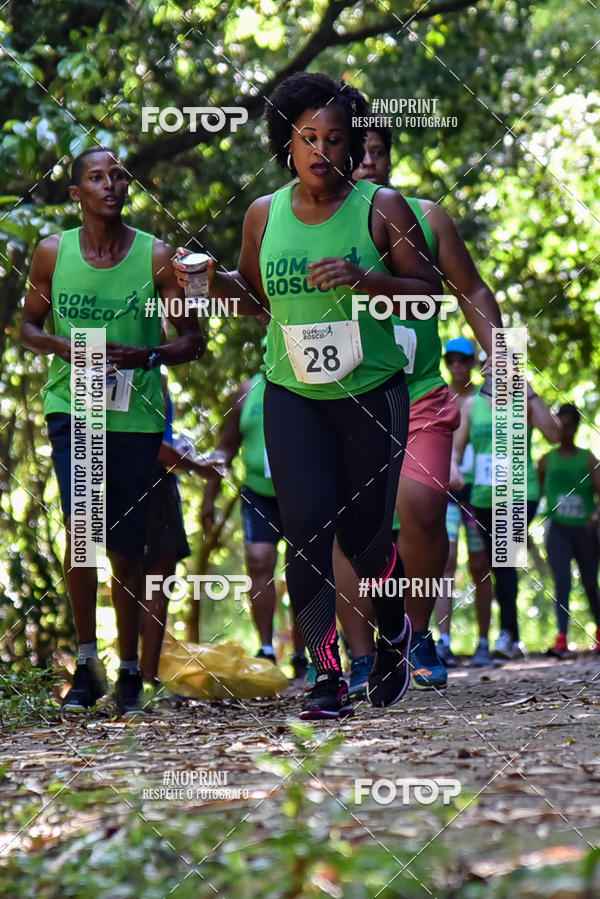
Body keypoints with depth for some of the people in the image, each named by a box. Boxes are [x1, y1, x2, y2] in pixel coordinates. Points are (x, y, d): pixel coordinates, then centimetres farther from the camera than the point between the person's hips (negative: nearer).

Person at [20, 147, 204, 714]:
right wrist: (63, 346, -10)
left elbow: (192, 341, 1)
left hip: (136, 413, 0)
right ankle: (86, 659, -6)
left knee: (125, 547, 6)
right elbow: (28, 328, 12)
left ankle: (129, 668, 23)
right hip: (71, 406, 0)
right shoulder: (52, 253, 2)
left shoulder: (156, 257, -2)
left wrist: (146, 356, -19)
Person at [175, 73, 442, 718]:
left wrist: (364, 279, -19)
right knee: (306, 528, -11)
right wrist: (216, 282, -4)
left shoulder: (381, 208, -3)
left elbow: (429, 291, -3)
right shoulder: (264, 214, 5)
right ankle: (327, 677, -8)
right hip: (292, 393, 2)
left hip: (372, 393, -2)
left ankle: (393, 635, 35)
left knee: (365, 535, 4)